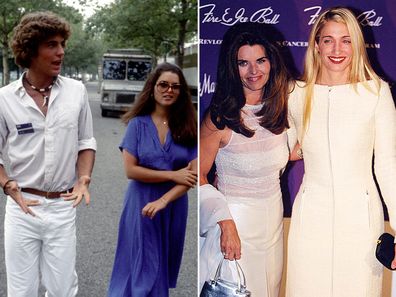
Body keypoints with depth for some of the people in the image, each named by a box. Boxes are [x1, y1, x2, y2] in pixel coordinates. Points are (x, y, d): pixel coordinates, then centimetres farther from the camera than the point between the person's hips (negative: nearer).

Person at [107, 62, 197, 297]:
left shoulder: (188, 127, -3)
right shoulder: (138, 124, -6)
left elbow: (194, 174, -9)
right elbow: (131, 170, -11)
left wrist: (163, 201, -19)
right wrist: (173, 175, -15)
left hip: (174, 208, 2)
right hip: (141, 207, -2)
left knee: (163, 266, 16)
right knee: (144, 268, 5)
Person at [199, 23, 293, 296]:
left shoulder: (280, 106, -1)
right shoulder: (220, 117, -20)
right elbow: (199, 176, -13)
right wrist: (226, 223, -20)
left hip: (273, 217, 6)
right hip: (234, 220, -6)